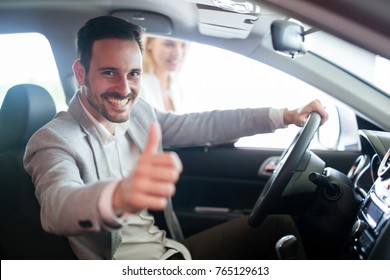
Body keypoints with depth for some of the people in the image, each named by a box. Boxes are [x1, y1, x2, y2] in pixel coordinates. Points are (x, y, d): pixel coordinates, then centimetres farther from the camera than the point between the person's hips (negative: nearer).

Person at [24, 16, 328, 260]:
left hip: (170, 250, 7)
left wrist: (285, 116, 5)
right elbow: (57, 204, -36)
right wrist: (118, 196, -59)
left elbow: (203, 125, 11)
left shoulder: (138, 112, 3)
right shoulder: (53, 140, -17)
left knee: (278, 226, 7)